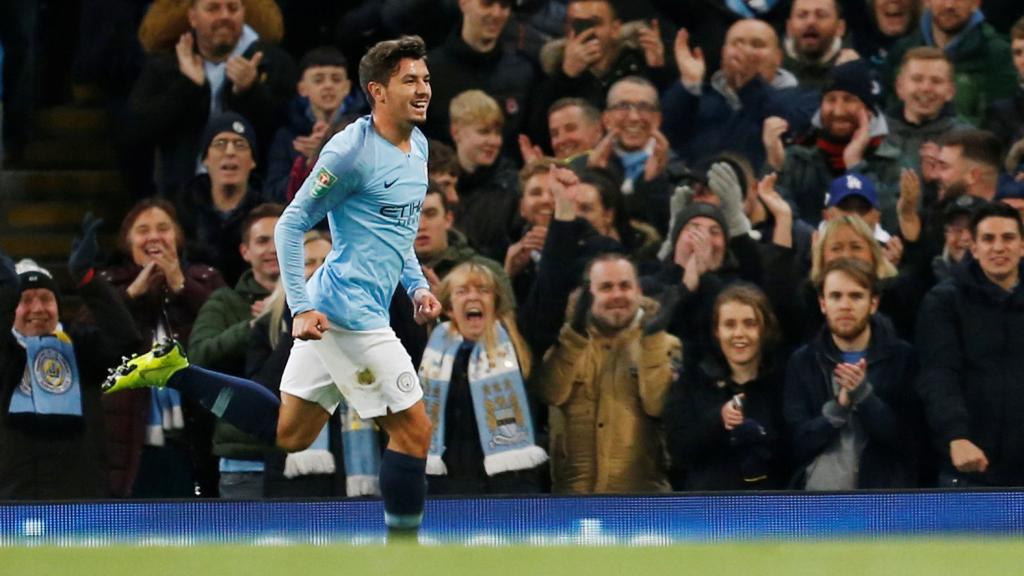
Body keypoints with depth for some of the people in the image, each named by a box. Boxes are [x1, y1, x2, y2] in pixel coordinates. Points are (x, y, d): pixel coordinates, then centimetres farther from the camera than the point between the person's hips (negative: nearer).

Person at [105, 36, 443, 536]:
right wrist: (301, 309, -19)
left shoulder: (417, 146, 12)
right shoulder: (351, 151, -16)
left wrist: (417, 285, 14)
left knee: (287, 433, 13)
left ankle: (173, 371, 16)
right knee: (413, 429, -6)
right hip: (347, 310, -9)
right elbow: (290, 226, -13)